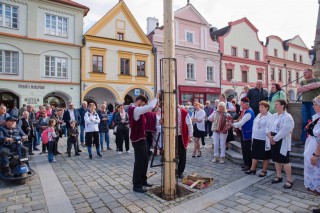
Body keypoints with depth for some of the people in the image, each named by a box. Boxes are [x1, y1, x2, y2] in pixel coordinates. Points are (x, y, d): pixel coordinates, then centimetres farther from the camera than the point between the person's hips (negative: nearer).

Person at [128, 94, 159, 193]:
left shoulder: (134, 109, 12)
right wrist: (156, 98, -14)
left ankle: (143, 181, 30)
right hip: (138, 140, -10)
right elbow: (150, 107, -29)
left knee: (144, 161, 17)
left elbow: (147, 108, 15)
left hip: (141, 139, 10)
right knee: (139, 162, -1)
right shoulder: (135, 110, -21)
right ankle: (136, 185, 11)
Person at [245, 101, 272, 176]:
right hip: (256, 138, 7)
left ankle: (264, 171, 22)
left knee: (265, 156, 9)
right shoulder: (258, 115, 10)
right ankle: (253, 169, 25)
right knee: (254, 154, 14)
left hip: (264, 139, -7)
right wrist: (253, 136, 14)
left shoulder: (269, 117, -13)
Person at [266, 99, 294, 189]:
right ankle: (279, 176, 29)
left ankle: (289, 180, 8)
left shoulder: (288, 117, -14)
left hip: (282, 142, -7)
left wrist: (275, 138, -18)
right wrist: (270, 136, -9)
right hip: (273, 141, 7)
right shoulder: (273, 116, 11)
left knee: (285, 161, -4)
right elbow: (268, 126, 8)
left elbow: (284, 131, -21)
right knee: (276, 159, 15)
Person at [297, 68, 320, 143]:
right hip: (304, 103, 4)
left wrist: (305, 86, -3)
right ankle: (303, 139, 5)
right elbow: (299, 90, 2)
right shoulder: (302, 82, 17)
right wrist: (310, 87, -5)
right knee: (304, 122, 3)